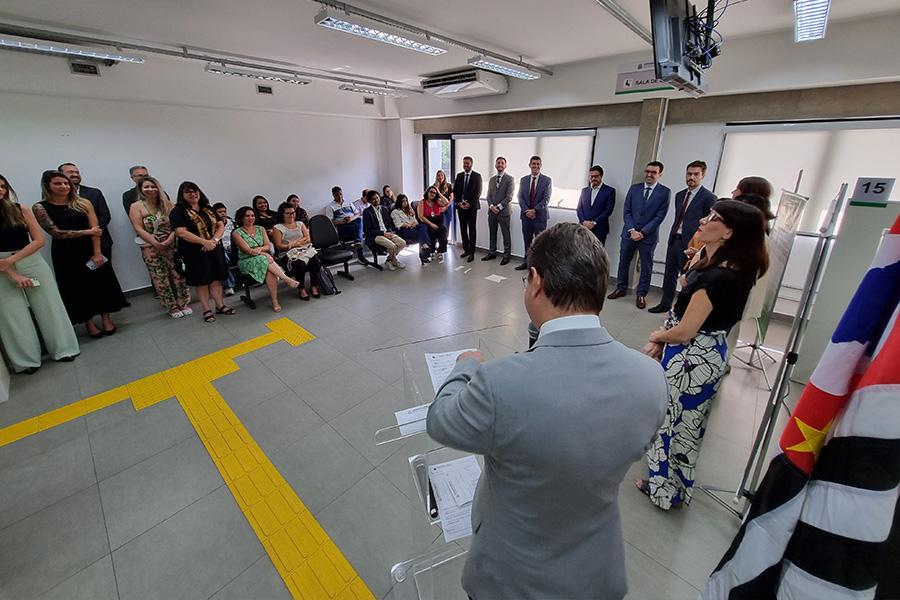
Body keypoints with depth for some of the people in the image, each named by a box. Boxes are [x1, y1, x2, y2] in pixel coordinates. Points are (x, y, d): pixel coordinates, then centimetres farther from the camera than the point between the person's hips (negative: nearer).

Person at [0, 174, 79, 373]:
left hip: (32, 262, 0)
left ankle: (63, 349, 18)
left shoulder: (21, 209, 0)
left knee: (47, 306, 5)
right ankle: (26, 360, 16)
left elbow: (39, 240, -3)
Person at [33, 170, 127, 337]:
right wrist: (87, 232, -9)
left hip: (91, 249, 1)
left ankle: (106, 319, 17)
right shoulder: (40, 208, -3)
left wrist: (97, 252, -13)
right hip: (66, 254, -1)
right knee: (77, 288, 7)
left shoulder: (83, 203, 0)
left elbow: (95, 228, -6)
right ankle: (89, 324, 18)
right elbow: (55, 232, -10)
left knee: (101, 283, 5)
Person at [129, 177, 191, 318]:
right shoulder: (136, 207, -1)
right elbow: (139, 229, -9)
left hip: (171, 245, 2)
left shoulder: (166, 204, 6)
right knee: (160, 279, 2)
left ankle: (183, 303, 14)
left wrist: (169, 240, -16)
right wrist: (157, 244, -17)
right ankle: (172, 307, 12)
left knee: (178, 274, 2)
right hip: (151, 248, -2)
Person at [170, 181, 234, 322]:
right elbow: (181, 232, -15)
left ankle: (220, 306, 17)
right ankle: (206, 310, 11)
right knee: (201, 281, 2)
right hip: (195, 252, -4)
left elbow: (221, 226, 7)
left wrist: (214, 240, -12)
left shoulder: (208, 209, 14)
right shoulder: (178, 211, -3)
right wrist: (205, 242, -20)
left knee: (217, 279, 7)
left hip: (215, 249, 5)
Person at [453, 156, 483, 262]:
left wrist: (469, 204, -14)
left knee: (472, 230, -2)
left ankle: (471, 253, 1)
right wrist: (459, 203, -6)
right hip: (460, 206, 4)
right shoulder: (459, 175, 11)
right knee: (463, 229, 7)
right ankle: (466, 250, 17)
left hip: (472, 206, -4)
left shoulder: (477, 176, 0)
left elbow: (478, 192, -5)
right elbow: (455, 191, 9)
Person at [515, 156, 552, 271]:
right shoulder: (523, 180, 10)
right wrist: (526, 211, -9)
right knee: (527, 241, 10)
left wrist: (534, 210, -16)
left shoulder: (547, 180, 0)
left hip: (540, 215, -3)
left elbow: (546, 199, -7)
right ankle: (526, 262, 20)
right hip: (526, 215, 3)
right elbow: (520, 197, 5)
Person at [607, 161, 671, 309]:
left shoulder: (665, 192, -3)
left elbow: (660, 216, -8)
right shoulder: (634, 188, 6)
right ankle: (621, 288, 25)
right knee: (623, 262, 10)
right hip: (629, 233, 3)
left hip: (649, 236, -2)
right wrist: (632, 230, -10)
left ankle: (641, 295, 17)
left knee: (646, 266, 6)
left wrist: (642, 232, -14)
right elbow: (627, 211, 2)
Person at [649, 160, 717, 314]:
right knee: (670, 274, 13)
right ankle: (665, 304, 25)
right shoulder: (680, 195, 14)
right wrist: (672, 236, 12)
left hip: (690, 244, -6)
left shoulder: (709, 197, -7)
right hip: (674, 240, 6)